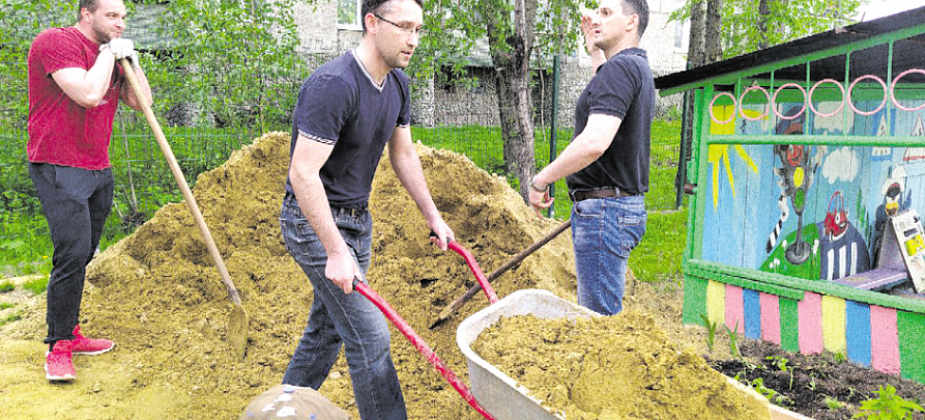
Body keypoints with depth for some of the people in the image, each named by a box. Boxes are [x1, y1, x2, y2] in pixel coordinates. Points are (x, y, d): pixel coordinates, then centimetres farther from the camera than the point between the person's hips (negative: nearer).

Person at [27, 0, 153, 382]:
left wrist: (130, 59, -1)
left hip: (98, 170, 8)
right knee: (73, 253, -14)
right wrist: (109, 53, -11)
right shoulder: (56, 42, -10)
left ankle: (69, 334, 21)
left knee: (82, 256, 10)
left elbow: (141, 102, 10)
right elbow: (88, 93, -25)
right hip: (59, 169, -8)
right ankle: (58, 349, -3)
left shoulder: (110, 54, 15)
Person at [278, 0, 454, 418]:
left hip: (357, 219, 9)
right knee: (369, 336, -7)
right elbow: (303, 174, -28)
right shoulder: (333, 85, -25)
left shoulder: (398, 85, 3)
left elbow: (403, 155, 14)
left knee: (326, 328, 17)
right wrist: (337, 252, -30)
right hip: (315, 222, -8)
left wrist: (433, 216, 14)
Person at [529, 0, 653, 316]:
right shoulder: (638, 68, 17)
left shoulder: (621, 67, -15)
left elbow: (594, 142, -28)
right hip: (627, 205, 11)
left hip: (604, 208, -11)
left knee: (600, 320, -5)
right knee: (601, 312, 18)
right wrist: (595, 50, 41)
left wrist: (542, 179, -18)